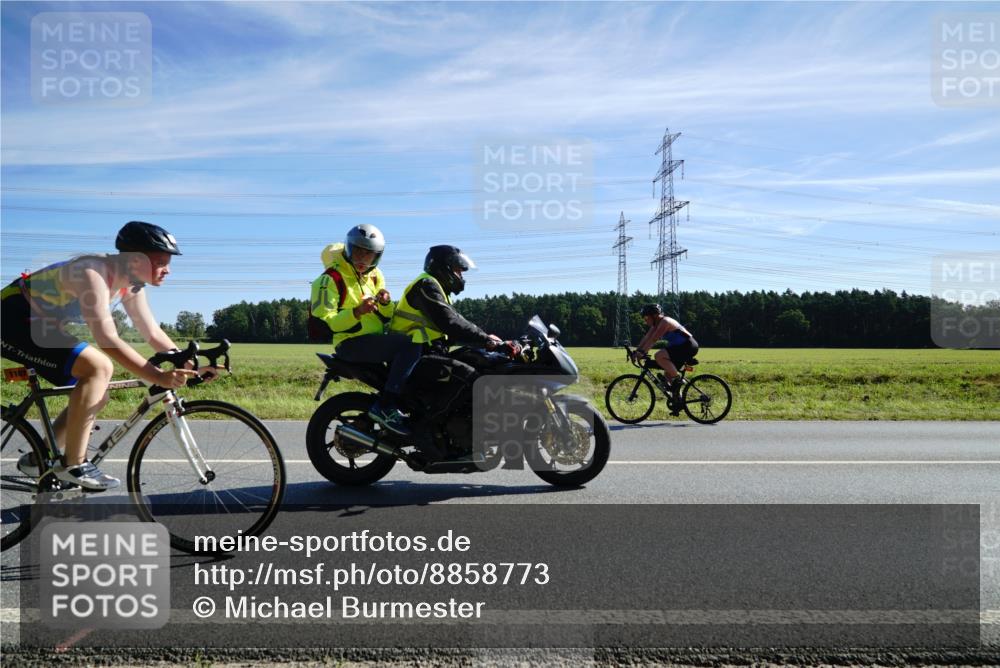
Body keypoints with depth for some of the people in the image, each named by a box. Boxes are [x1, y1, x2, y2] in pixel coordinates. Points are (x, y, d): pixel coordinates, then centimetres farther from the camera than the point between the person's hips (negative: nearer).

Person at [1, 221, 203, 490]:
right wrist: (158, 377, -45)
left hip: (40, 324, 10)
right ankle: (72, 464, -19)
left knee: (97, 394, 5)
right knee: (98, 367, -27)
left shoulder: (130, 284, -1)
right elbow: (107, 340, -39)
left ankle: (38, 459, 19)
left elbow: (153, 333, 3)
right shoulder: (93, 273, -29)